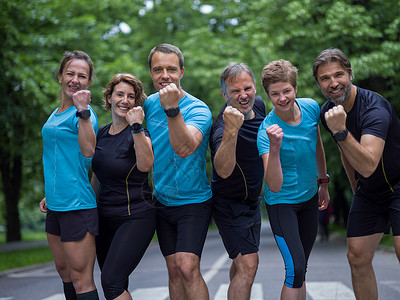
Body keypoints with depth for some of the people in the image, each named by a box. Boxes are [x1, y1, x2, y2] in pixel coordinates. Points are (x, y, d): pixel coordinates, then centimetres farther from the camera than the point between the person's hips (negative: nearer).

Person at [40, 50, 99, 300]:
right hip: (56, 205, 9)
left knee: (81, 280, -6)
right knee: (64, 272, 19)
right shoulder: (56, 114, 15)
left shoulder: (83, 113, -10)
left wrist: (83, 111, -32)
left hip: (78, 205, -9)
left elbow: (88, 151, -27)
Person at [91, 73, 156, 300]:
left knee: (111, 281, -17)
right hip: (105, 218, 7)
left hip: (135, 217, -6)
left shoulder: (139, 134, -9)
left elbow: (145, 165, -31)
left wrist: (136, 126, -36)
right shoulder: (101, 134, 9)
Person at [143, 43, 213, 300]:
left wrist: (173, 109, -46)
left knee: (187, 268, -17)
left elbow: (184, 148, -37)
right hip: (162, 201, 6)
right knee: (174, 270, 8)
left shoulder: (198, 110, -17)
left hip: (193, 201, -5)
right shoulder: (150, 104, 2)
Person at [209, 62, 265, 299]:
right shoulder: (222, 125, -30)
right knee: (248, 264, -19)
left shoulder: (258, 105, -3)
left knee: (242, 263, 20)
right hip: (229, 204, -8)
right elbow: (223, 170, -49)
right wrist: (231, 131, -60)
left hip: (253, 200, 8)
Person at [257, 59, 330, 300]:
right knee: (295, 269, -16)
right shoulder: (266, 131, -26)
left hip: (309, 198, 6)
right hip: (282, 203, -5)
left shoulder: (312, 108, -11)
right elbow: (274, 186, -35)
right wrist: (275, 148, -48)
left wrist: (323, 182, 17)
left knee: (300, 270, 14)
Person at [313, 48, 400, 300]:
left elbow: (368, 166, -38)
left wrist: (341, 132, -47)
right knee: (357, 257, 1)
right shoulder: (327, 112, -3)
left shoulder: (374, 108, -26)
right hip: (368, 192, 7)